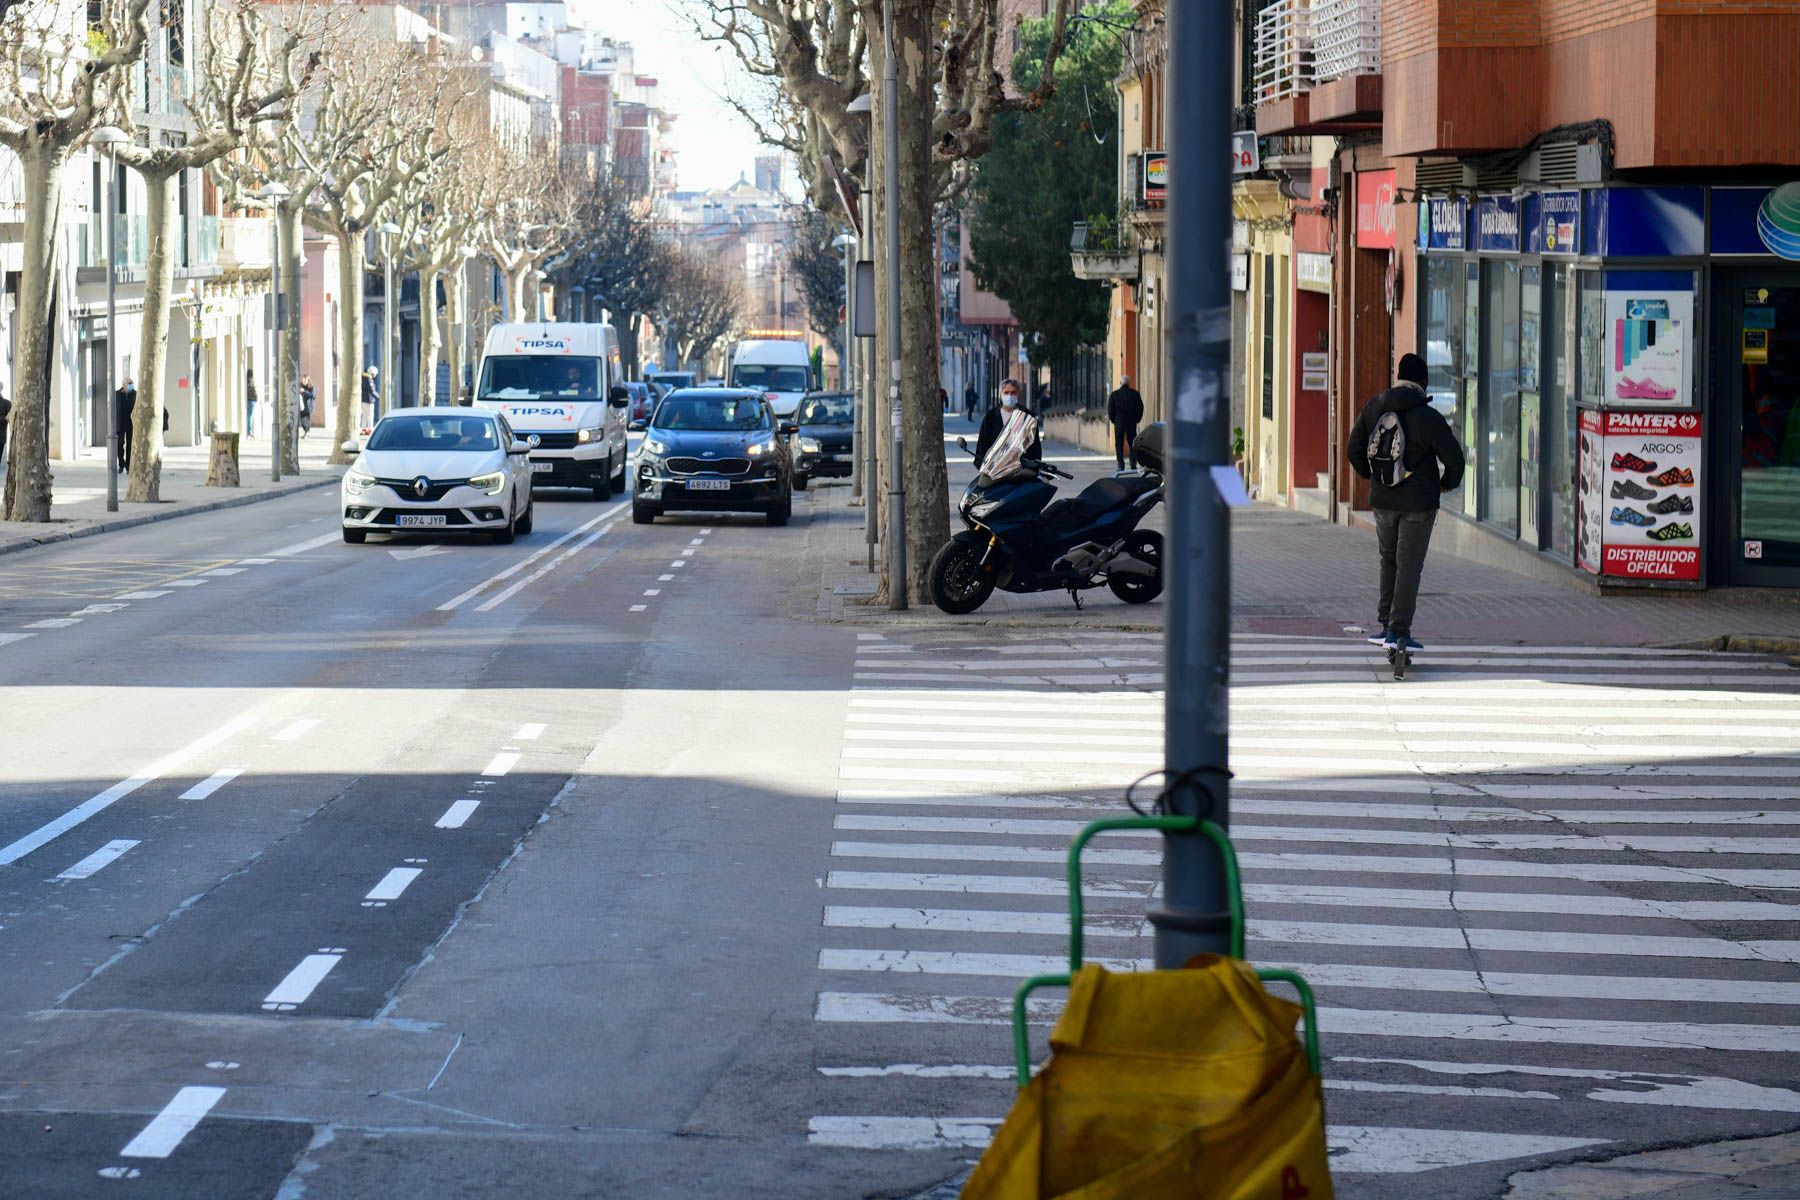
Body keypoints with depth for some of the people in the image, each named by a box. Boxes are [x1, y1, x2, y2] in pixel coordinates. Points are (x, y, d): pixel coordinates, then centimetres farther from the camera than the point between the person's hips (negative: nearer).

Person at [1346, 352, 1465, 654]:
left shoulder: (1373, 409, -2)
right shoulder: (1429, 418, -16)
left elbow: (1354, 451, 5)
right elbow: (1455, 459, -13)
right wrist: (1448, 483, 9)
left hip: (1382, 500, 4)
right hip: (1418, 502, -4)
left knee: (1389, 560, 19)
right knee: (1408, 566, 1)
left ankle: (1386, 626, 20)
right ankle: (1399, 632, -1)